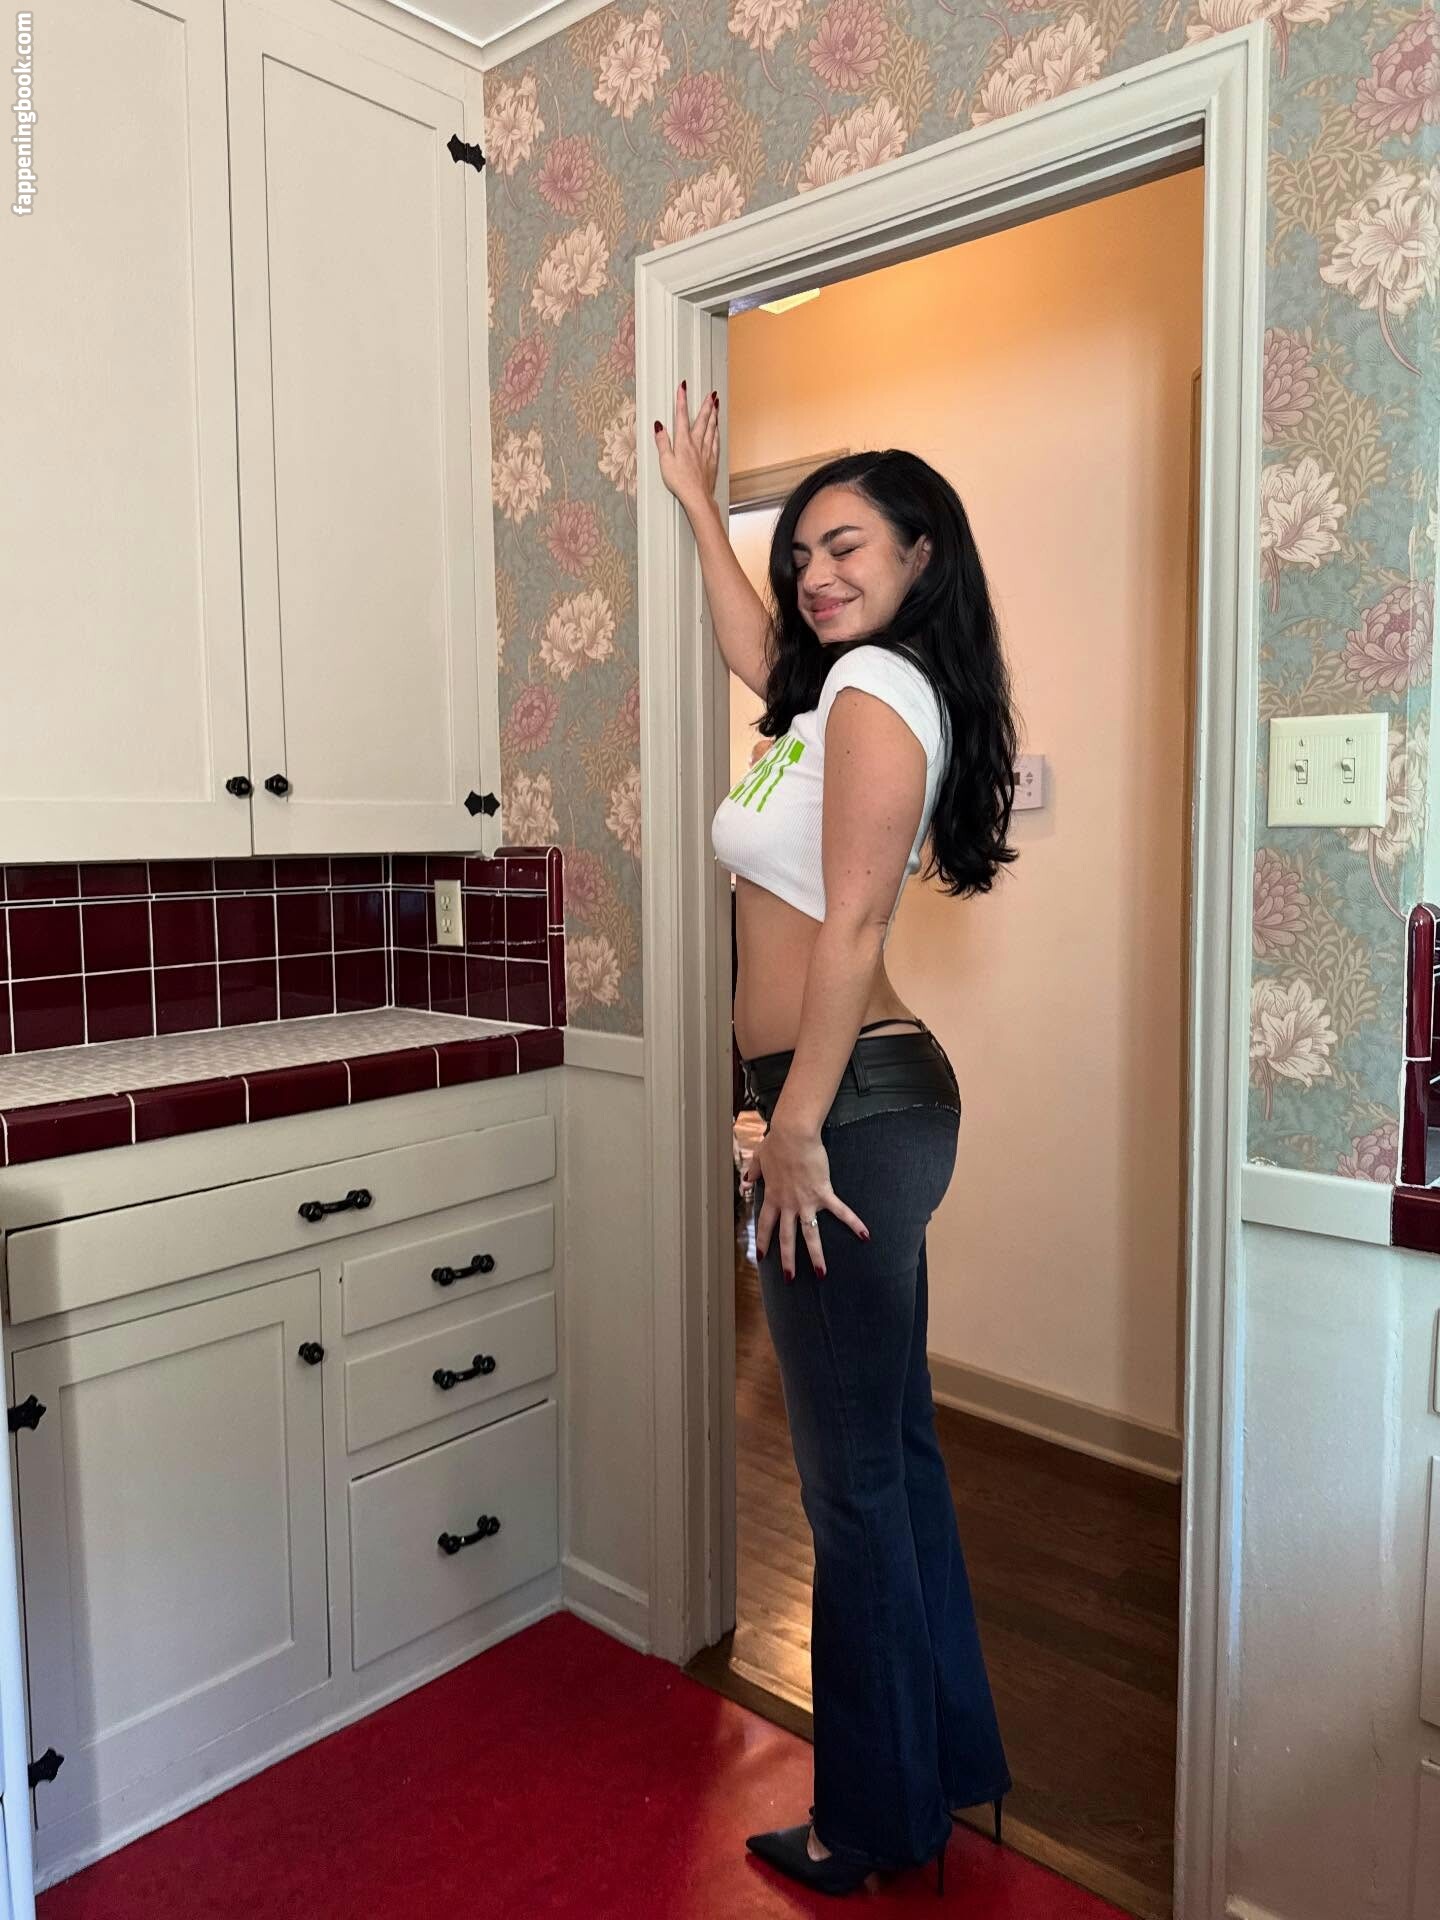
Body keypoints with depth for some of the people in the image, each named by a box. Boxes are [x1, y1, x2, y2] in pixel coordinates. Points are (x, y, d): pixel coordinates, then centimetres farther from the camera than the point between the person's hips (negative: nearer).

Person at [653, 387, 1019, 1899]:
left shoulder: (875, 685, -11)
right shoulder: (857, 685, 16)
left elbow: (849, 930, -19)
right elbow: (757, 653, 37)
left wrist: (796, 1129, -18)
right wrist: (697, 502, 45)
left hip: (854, 1107, -10)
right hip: (874, 1102, 10)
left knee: (854, 1480, 4)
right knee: (892, 1451, 19)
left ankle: (875, 1824, 25)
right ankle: (944, 1757, 38)